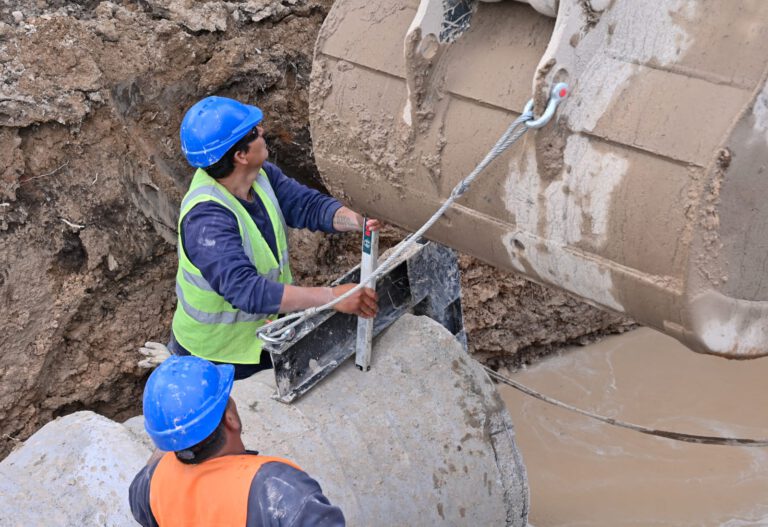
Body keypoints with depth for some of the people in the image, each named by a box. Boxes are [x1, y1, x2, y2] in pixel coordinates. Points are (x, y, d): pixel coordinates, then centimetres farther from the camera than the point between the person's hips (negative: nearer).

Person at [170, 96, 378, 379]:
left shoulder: (261, 175, -10)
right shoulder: (206, 220, -35)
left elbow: (307, 204, -5)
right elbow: (247, 291, -42)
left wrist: (356, 221, -26)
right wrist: (332, 297, -43)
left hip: (264, 328, 7)